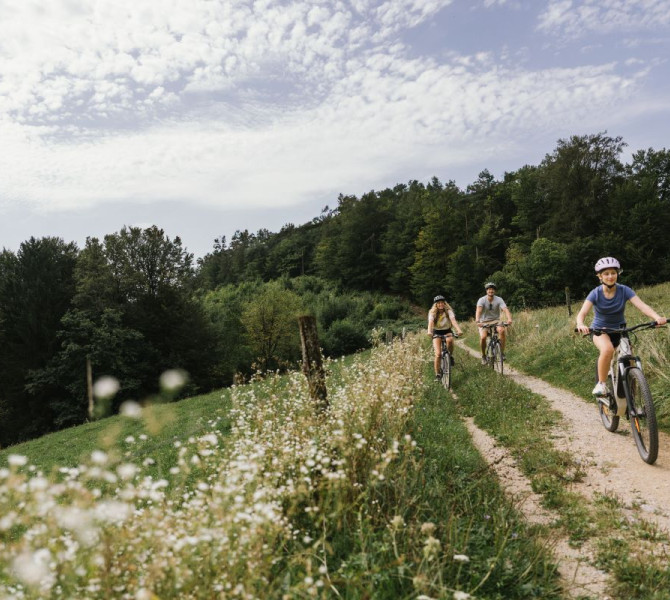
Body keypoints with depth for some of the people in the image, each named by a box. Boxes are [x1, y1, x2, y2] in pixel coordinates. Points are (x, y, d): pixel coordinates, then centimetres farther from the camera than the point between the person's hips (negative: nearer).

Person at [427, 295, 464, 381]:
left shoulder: (448, 311, -13)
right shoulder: (432, 312, -13)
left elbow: (453, 320, -29)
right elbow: (430, 322, -30)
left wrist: (459, 330, -47)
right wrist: (429, 331, -51)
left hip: (447, 331, 1)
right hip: (437, 333, 0)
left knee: (450, 340, -36)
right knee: (438, 354, -18)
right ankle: (437, 374, -6)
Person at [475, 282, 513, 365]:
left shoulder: (499, 300, -10)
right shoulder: (482, 300, -13)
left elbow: (505, 309, -25)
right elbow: (479, 310, -30)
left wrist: (509, 319, -45)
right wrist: (477, 320, -50)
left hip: (495, 321, 1)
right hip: (484, 322, -1)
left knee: (502, 330, -31)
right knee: (483, 337, -26)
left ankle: (502, 353, -17)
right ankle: (483, 356, 2)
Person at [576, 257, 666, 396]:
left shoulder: (624, 290, -13)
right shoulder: (595, 293, -17)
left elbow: (641, 305, -27)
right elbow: (582, 313, -30)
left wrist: (657, 317, -46)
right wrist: (580, 325, -53)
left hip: (619, 330, 3)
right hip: (600, 329, -3)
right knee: (608, 349, -35)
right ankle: (601, 384, -19)